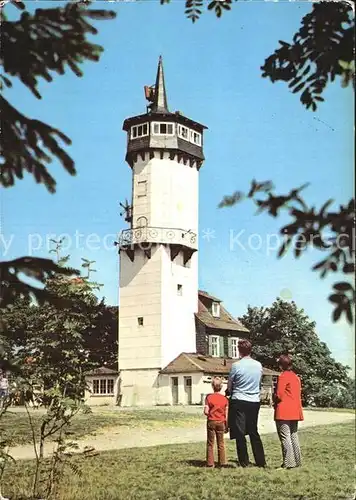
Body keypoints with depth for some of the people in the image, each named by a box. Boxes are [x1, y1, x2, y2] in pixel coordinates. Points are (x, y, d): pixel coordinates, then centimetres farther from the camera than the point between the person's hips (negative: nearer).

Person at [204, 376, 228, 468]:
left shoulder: (209, 397, -8)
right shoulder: (224, 398, -2)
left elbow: (206, 412, -12)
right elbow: (226, 414, -2)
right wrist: (227, 426, 5)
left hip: (211, 422, -2)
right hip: (221, 422, 2)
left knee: (210, 443, 6)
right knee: (221, 443, 12)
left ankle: (210, 463, 5)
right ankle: (222, 462, 12)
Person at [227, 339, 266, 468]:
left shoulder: (236, 365, -11)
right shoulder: (258, 365, 2)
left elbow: (229, 386, -1)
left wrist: (230, 392, 20)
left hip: (239, 401, -4)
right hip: (254, 401, 4)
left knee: (240, 433, 4)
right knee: (254, 432, 14)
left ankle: (244, 462, 5)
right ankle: (261, 461, 13)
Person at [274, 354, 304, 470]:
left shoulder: (283, 376, -12)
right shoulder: (296, 377, 14)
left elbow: (279, 394, -14)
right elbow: (298, 394, 16)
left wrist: (275, 403, 4)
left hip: (284, 412, -9)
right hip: (295, 411, 9)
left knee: (285, 437, -6)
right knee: (294, 435, 15)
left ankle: (289, 463, -8)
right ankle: (297, 461, 18)